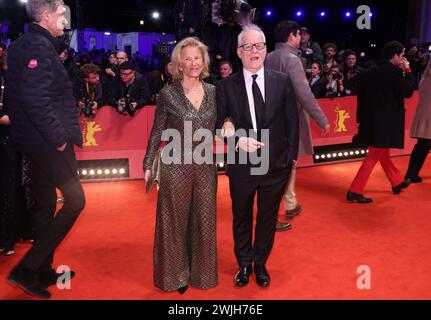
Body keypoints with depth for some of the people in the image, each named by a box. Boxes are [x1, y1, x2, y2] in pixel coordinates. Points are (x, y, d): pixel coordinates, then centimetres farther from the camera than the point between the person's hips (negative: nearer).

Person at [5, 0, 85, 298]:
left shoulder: (25, 44, 15)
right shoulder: (40, 46, -15)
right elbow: (36, 99, -26)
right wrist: (58, 138, -19)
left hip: (37, 140, 10)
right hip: (46, 140, -10)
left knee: (45, 204, 16)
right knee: (75, 200, -3)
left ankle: (43, 271, 29)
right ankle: (26, 269, 2)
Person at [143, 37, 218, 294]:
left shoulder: (213, 91, 3)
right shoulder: (168, 93, -6)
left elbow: (216, 128, 10)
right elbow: (157, 132, -1)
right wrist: (148, 165, -3)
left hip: (206, 166, 3)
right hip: (176, 166, -3)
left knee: (204, 221, 13)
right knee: (175, 222, 10)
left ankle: (201, 272, 33)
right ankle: (176, 274, 29)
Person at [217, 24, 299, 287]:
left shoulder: (283, 81, -2)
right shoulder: (227, 86, -4)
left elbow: (292, 121, 1)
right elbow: (220, 123, -3)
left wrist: (291, 156, -2)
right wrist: (238, 140, -21)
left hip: (276, 165, 1)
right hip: (241, 165, 0)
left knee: (268, 219, 16)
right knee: (242, 219, 17)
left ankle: (261, 265, 39)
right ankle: (244, 265, 39)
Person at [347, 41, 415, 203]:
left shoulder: (370, 72, 6)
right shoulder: (394, 71, -14)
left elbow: (361, 97, 7)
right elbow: (408, 91, -7)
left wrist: (361, 119, 11)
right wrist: (407, 71, 2)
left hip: (372, 119, 8)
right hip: (386, 121, -8)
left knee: (383, 153, 21)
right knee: (374, 156, -2)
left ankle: (397, 182, 41)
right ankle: (355, 191, -4)